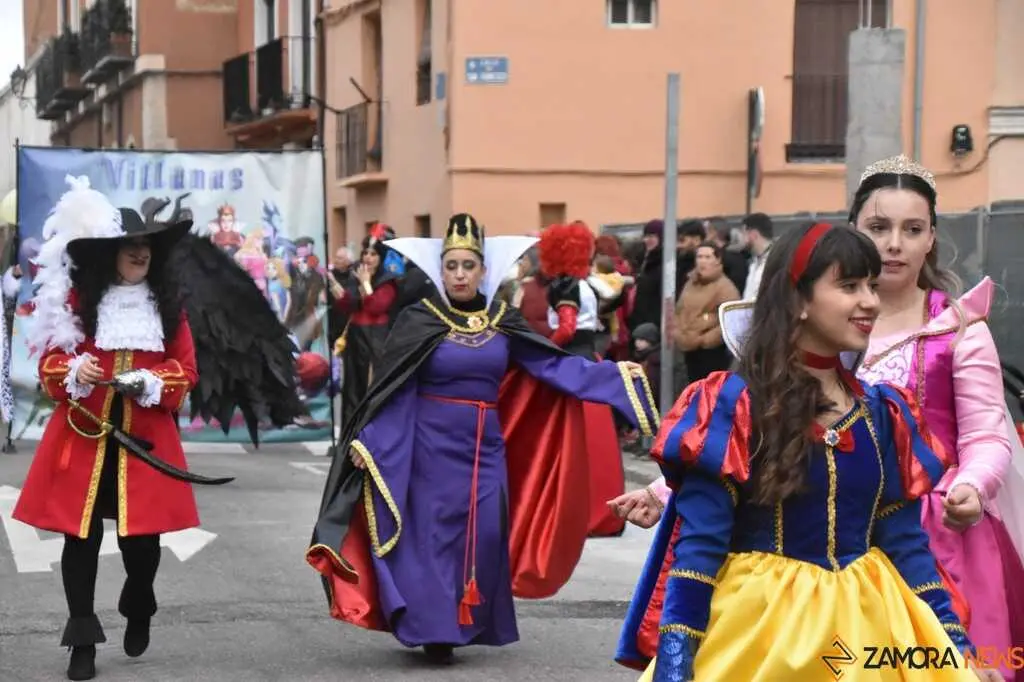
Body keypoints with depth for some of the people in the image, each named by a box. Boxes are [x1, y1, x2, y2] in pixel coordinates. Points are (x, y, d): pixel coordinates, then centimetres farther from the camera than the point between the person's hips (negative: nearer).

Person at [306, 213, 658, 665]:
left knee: (484, 537, 2)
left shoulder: (504, 323, 3)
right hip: (432, 446, -3)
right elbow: (390, 391, -8)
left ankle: (466, 623, 17)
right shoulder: (418, 322, -7)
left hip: (485, 448, 3)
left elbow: (552, 366, 1)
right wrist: (366, 440, -17)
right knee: (434, 534, -2)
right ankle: (433, 628, 4)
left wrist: (614, 374, -5)